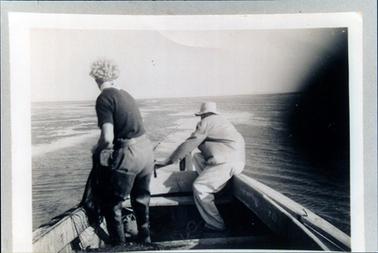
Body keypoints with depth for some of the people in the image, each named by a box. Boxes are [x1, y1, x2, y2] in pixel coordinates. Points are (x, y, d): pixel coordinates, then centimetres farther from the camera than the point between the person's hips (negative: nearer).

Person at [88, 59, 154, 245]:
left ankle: (119, 245, 18)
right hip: (146, 148, 8)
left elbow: (107, 138, -21)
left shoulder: (104, 98, -12)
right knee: (141, 200, 25)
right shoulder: (125, 94, 11)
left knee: (111, 204, 11)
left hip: (128, 155, -8)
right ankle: (145, 240, 39)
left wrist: (97, 150, 0)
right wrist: (110, 145, 28)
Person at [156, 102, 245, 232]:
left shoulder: (206, 122, -3)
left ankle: (216, 225, -11)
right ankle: (210, 187, 9)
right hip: (237, 160, 10)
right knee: (197, 157, 21)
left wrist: (166, 162, -3)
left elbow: (188, 144, -6)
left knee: (198, 187, -14)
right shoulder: (221, 121, 25)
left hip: (227, 162, -10)